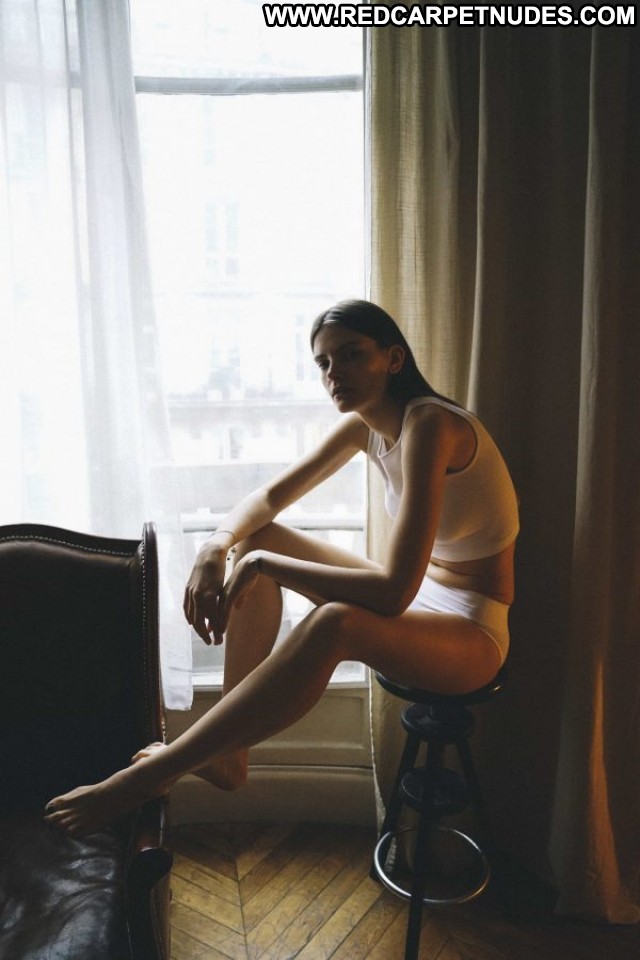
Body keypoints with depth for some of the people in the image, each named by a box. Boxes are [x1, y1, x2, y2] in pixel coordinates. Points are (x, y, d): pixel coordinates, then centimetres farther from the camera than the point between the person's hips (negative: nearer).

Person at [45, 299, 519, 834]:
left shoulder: (429, 425, -26)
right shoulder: (363, 425, 0)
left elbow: (393, 591, -33)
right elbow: (270, 498, 5)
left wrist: (261, 565, -25)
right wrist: (217, 549, -16)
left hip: (474, 632, -8)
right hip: (421, 591, 8)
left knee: (334, 623, -39)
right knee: (257, 539, 0)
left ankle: (144, 780, -24)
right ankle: (227, 751, 2)